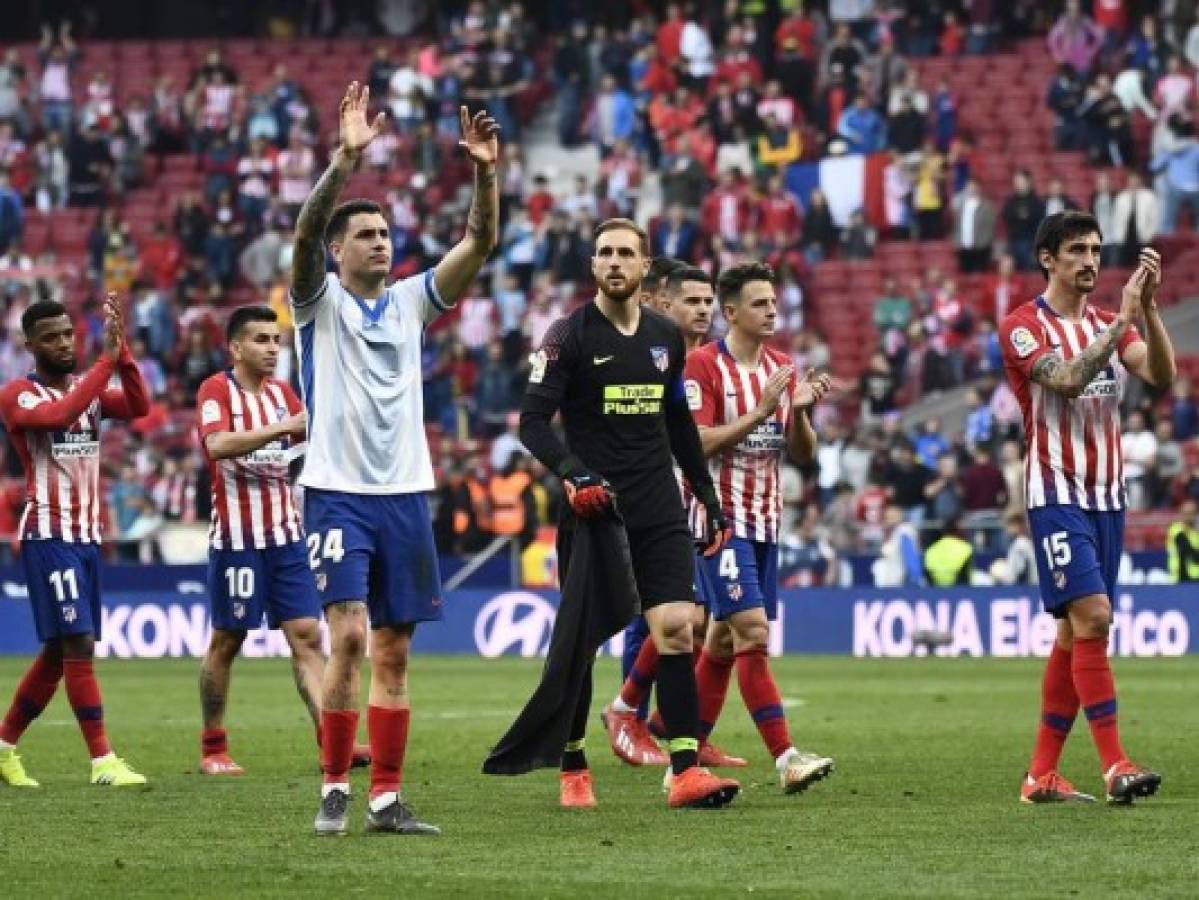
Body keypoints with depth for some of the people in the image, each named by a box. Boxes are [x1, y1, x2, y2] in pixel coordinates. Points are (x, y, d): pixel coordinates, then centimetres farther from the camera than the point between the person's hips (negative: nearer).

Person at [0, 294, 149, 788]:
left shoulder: (90, 388, 12)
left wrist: (123, 349, -18)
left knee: (58, 652, 11)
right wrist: (107, 359, -28)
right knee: (78, 644, -13)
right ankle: (103, 762, -14)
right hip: (48, 537, -7)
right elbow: (61, 415, -28)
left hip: (87, 535, 7)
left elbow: (138, 407, -7)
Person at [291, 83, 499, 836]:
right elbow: (306, 230, -19)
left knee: (394, 653, 4)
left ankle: (386, 797, 7)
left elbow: (481, 243, 0)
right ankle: (335, 787, -5)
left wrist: (486, 174, -17)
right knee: (350, 637, -16)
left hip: (404, 495, 5)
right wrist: (346, 160, -33)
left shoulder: (411, 300, 11)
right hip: (338, 493, -4)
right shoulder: (320, 300, 0)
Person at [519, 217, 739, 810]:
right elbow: (532, 420, -10)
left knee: (676, 628, -9)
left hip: (658, 511, 4)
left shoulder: (666, 337, 11)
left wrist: (708, 496, 20)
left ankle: (686, 772, -13)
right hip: (593, 506, -4)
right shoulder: (570, 335, -4)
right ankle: (573, 771, 16)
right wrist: (573, 474, -25)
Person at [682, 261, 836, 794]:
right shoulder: (704, 365, -9)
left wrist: (800, 410, -7)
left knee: (723, 641, 10)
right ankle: (785, 758, -20)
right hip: (722, 516, -7)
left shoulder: (782, 367, 11)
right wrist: (761, 411, -23)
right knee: (753, 631, -16)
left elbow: (803, 456, 12)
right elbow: (697, 443, -18)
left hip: (766, 520, 7)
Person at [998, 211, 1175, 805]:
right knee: (1091, 616, -17)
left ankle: (1042, 773, 9)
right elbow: (1068, 378, -23)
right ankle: (1115, 767, -20)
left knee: (1075, 632, 5)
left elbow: (1161, 376, -2)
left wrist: (1148, 307, -13)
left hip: (1106, 496, 7)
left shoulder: (1107, 323, 14)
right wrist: (1124, 319, -23)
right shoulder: (1024, 326, -5)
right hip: (1057, 494, -7)